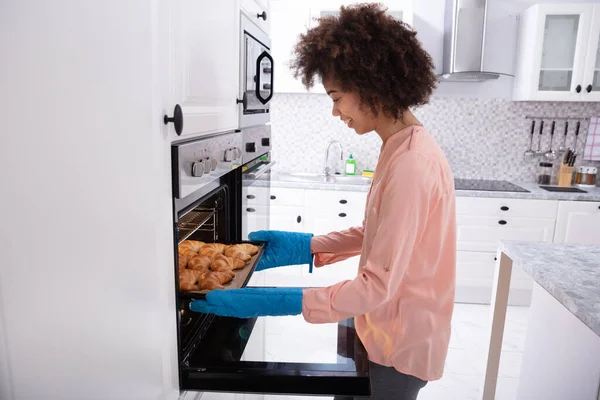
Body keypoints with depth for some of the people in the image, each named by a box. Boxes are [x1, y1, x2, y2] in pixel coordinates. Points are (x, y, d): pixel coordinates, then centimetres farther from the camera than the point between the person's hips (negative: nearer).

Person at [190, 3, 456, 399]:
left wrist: (274, 301, -28)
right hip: (389, 326, 8)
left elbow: (377, 285, -28)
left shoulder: (411, 164, -29)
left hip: (401, 342, -8)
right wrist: (305, 246, 1)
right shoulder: (405, 147, 2)